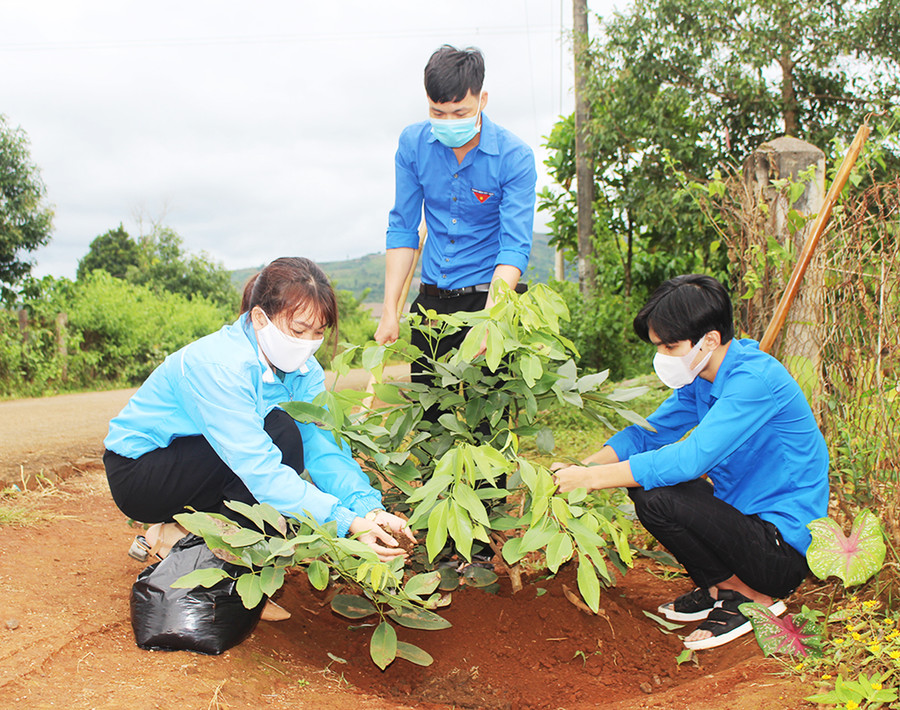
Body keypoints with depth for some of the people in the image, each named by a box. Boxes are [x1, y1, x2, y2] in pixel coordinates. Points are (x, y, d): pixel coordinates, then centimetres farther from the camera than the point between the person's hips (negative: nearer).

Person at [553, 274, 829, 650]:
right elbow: (647, 434, 9)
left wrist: (590, 478, -26)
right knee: (641, 479, 4)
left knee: (655, 498, -25)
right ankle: (720, 588, 9)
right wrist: (581, 467, -8)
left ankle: (749, 596, -6)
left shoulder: (756, 379, -24)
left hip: (787, 548, -9)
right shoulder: (700, 378, 4)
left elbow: (691, 458, -31)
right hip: (743, 516, 9)